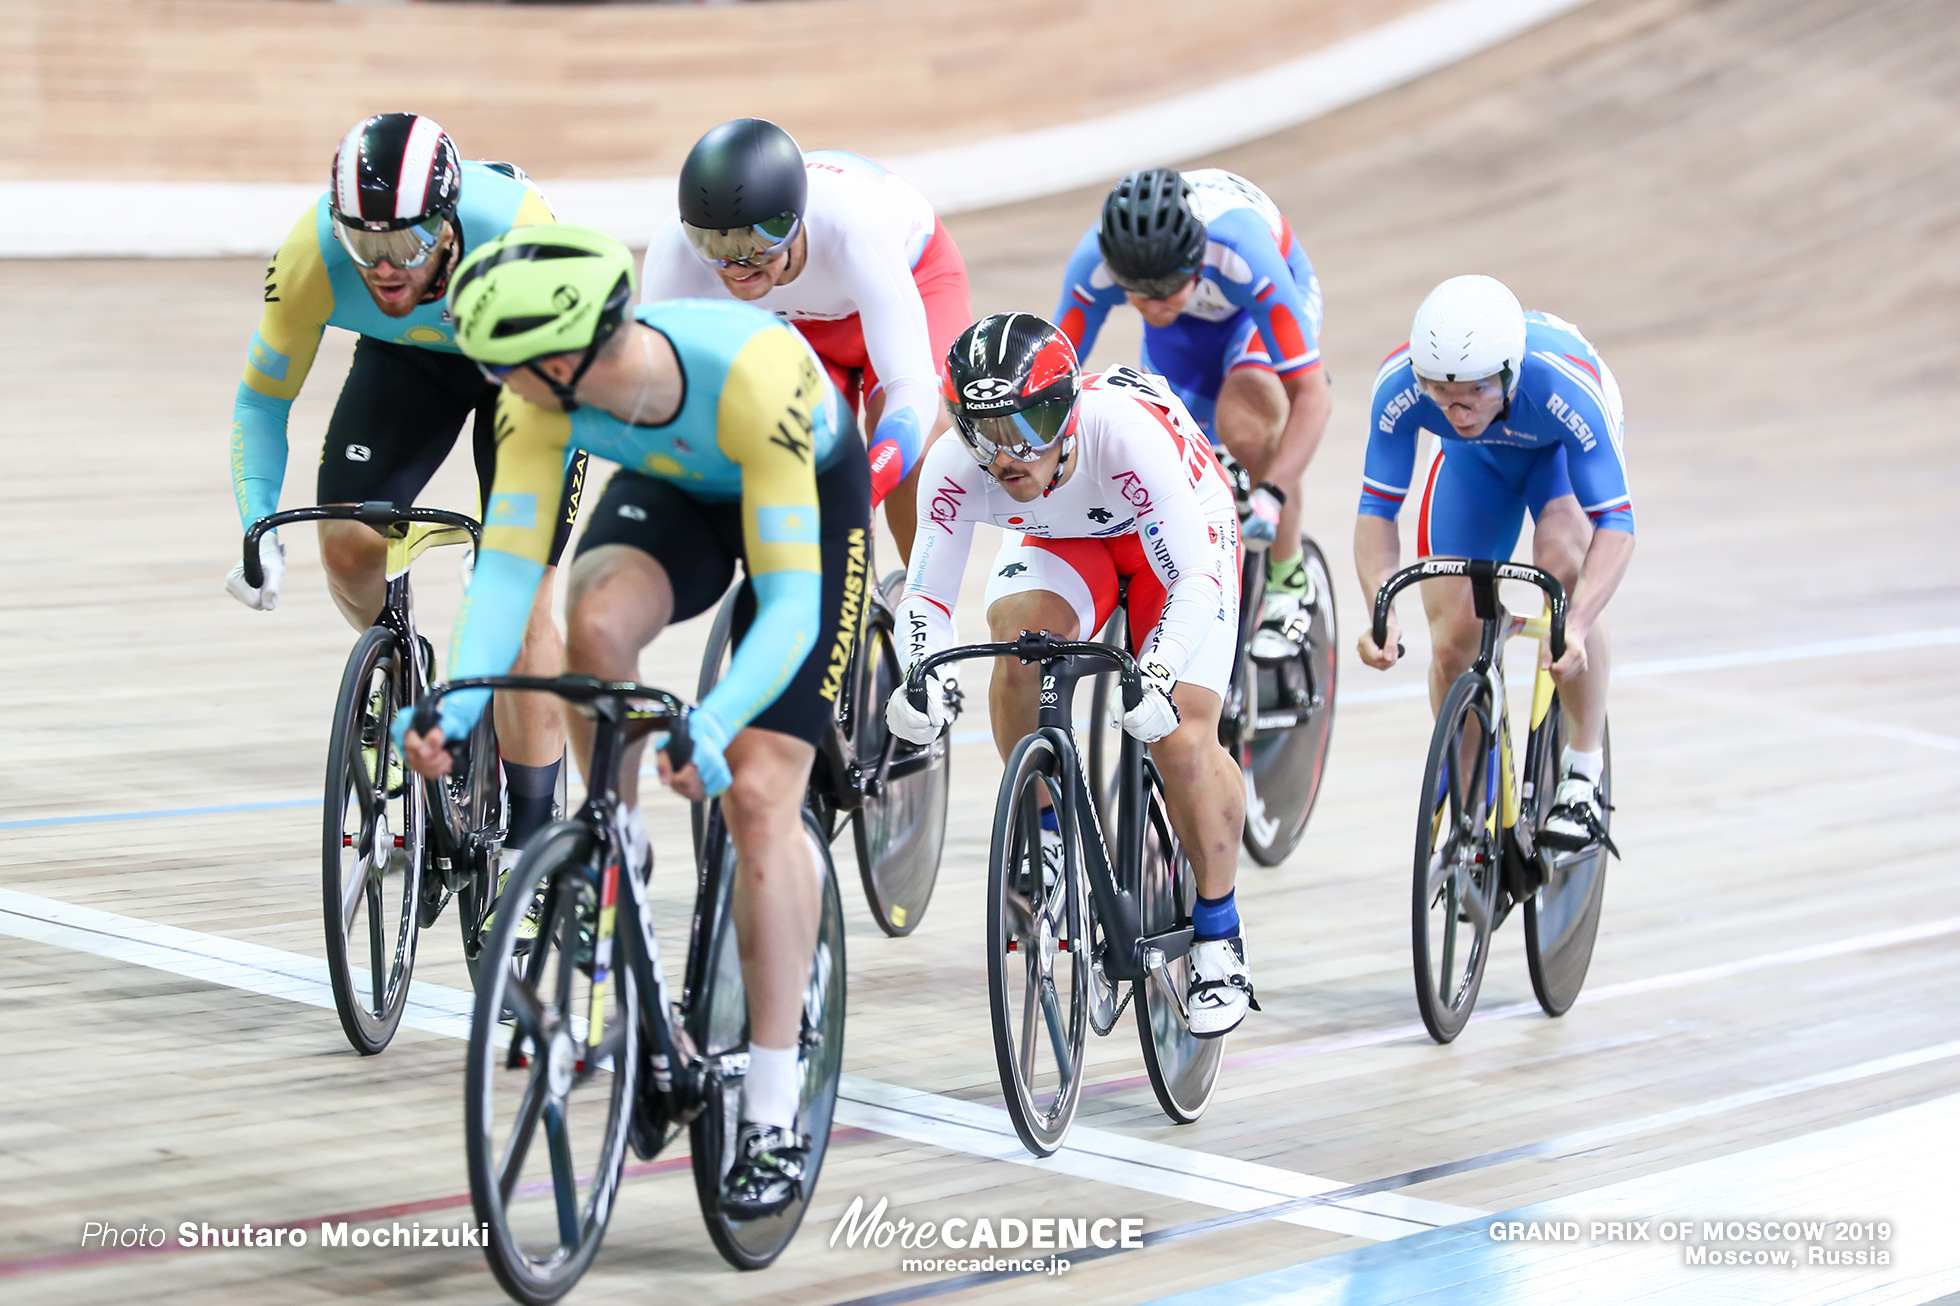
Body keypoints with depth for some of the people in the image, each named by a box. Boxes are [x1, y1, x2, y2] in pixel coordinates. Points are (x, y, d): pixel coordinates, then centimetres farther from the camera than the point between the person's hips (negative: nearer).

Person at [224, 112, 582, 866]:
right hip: (405, 358, 3)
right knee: (346, 542, -15)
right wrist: (259, 533, -30)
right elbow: (262, 400, -18)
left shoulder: (514, 231, -41)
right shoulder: (313, 254, -33)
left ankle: (530, 845, -3)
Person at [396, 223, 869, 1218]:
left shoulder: (751, 378, -43)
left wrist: (714, 722, -58)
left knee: (757, 797, -15)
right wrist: (463, 695, -47)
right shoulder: (541, 395, -30)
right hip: (673, 493, 4)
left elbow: (789, 602, -43)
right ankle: (619, 851, -3)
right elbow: (508, 561, -30)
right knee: (596, 624, -32)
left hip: (812, 499, -4)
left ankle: (774, 1116, -5)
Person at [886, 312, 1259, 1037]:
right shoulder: (955, 466, -32)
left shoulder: (1126, 430, -42)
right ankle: (1045, 835, -7)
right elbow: (926, 594, -25)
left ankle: (1219, 939, 3)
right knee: (1019, 638, -30)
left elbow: (1195, 580, -42)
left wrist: (1158, 674, -59)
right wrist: (921, 677, -46)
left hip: (1178, 531, -3)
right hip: (1059, 537, 3)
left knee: (1183, 739, -16)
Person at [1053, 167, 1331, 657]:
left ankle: (1288, 583, -11)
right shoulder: (1094, 263, -36)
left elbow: (1311, 394, -39)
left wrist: (1272, 495, -49)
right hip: (1186, 327, 4)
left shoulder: (1240, 252, -43)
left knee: (1244, 426, -32)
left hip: (1260, 308, -4)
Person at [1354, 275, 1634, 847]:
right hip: (1475, 461, 3)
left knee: (1564, 564, -32)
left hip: (1562, 450, -2)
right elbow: (1377, 508, -29)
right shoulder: (1399, 385, -37)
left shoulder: (1567, 386, -43)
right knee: (1453, 640, -8)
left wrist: (1577, 626, -55)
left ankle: (1583, 775, -16)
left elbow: (1615, 524, -40)